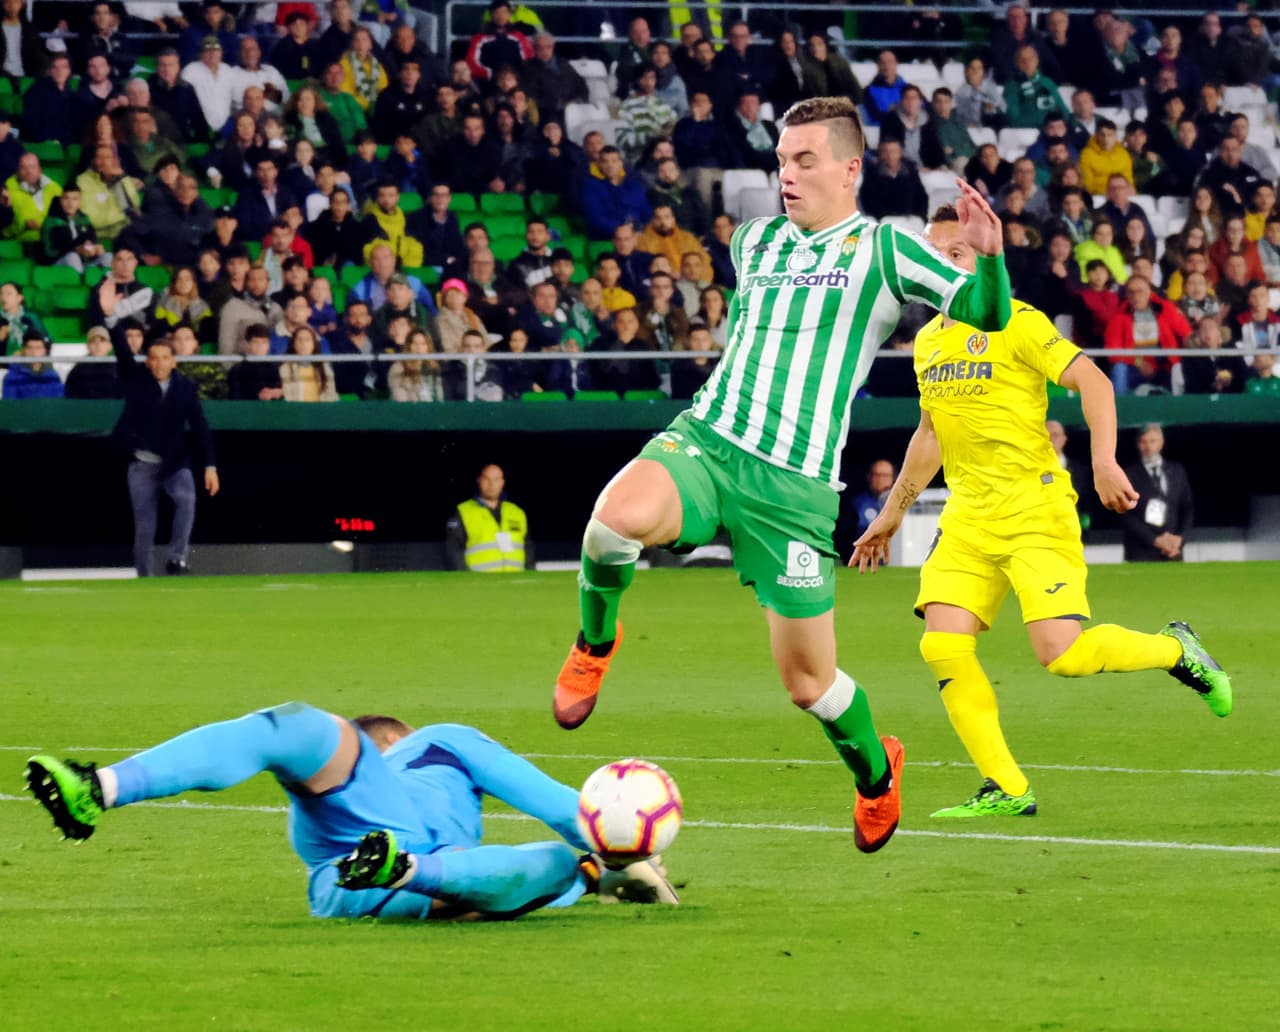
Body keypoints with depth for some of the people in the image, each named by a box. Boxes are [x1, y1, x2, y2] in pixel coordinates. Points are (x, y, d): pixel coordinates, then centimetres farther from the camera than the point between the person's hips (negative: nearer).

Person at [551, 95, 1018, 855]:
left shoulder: (882, 249, 2)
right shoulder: (754, 241, 17)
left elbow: (986, 315, -5)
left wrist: (989, 256, -24)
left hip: (795, 483, -3)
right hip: (705, 444, 3)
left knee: (809, 683, 3)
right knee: (621, 514, -35)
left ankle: (875, 771, 37)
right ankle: (596, 643, -4)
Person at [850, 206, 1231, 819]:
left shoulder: (1016, 322, -7)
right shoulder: (927, 342, 14)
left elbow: (1093, 382, -12)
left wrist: (1104, 462, -24)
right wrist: (892, 513, 27)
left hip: (1034, 508, -7)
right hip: (968, 515, 7)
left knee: (1061, 652, -17)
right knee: (943, 647, -9)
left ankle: (1176, 651, 12)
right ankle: (1004, 790, 0)